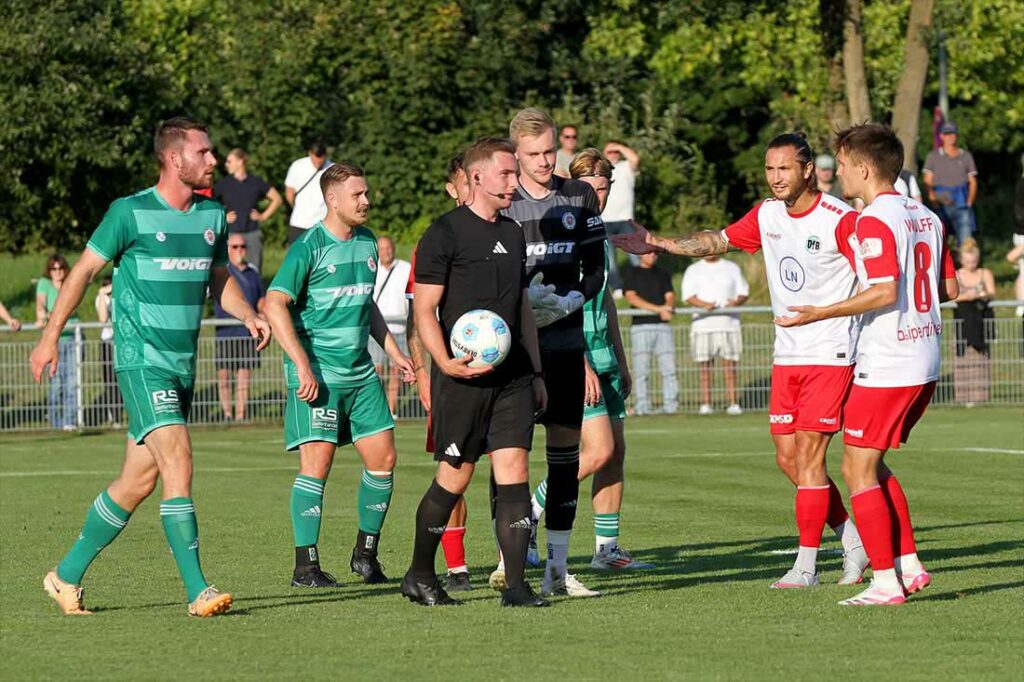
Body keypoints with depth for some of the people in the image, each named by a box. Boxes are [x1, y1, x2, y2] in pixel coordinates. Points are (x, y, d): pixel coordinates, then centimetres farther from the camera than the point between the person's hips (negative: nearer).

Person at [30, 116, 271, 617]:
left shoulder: (212, 216, 10)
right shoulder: (130, 213, -8)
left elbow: (220, 278, 22)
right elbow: (84, 270, 0)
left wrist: (247, 314, 3)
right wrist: (50, 336, 2)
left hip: (184, 364, 7)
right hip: (141, 360, -7)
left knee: (138, 482, 10)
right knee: (178, 460, -20)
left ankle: (68, 575, 24)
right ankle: (197, 591, -21)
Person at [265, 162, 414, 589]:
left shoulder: (367, 243, 12)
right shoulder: (309, 247, -11)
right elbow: (275, 303, -16)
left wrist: (393, 352, 21)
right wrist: (303, 366, -21)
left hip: (361, 373, 7)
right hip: (318, 374, -7)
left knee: (383, 459, 5)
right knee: (317, 462, -10)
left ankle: (366, 554, 20)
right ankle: (306, 567, -6)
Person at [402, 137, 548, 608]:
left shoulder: (513, 234, 16)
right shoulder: (445, 233, -6)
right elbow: (424, 309, -9)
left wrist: (536, 373, 21)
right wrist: (445, 362, -23)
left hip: (512, 377, 6)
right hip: (463, 377, -6)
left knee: (513, 472, -4)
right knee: (455, 477, 1)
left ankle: (516, 585, -6)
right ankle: (419, 574, 19)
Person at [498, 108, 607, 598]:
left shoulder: (580, 197, 8)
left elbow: (596, 268, 9)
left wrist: (571, 300, -10)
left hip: (565, 341, 3)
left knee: (565, 448, 3)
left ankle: (557, 566, 8)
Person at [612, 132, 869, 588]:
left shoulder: (840, 220, -14)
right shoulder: (766, 214, 8)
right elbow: (719, 241, 21)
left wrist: (819, 311, -26)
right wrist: (658, 244, 14)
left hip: (830, 355, -7)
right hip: (787, 356, 7)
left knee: (807, 456, -9)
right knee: (787, 457, 6)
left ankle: (806, 564, -2)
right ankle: (853, 538, 21)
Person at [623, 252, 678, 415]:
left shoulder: (663, 274, 21)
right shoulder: (632, 273, 10)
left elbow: (670, 296, 11)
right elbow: (631, 297, -4)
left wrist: (668, 307, -15)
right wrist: (658, 309, -14)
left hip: (662, 325, 3)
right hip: (641, 326, -3)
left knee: (669, 368, -5)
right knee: (641, 370, -7)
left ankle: (671, 406, -5)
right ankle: (642, 406, -7)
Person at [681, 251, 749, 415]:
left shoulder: (732, 268, 14)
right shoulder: (693, 271, 10)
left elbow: (744, 292, 12)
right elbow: (688, 296, -1)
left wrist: (736, 302, -11)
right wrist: (704, 305, -20)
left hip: (728, 324, 0)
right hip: (702, 326, 0)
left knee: (730, 366, -4)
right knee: (704, 368, -3)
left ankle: (733, 403, -4)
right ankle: (705, 405, -2)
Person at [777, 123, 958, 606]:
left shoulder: (874, 220, -14)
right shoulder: (925, 217, 11)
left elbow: (885, 292, -23)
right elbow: (949, 288, 15)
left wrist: (820, 313, -19)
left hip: (885, 366, -9)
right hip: (924, 364, 9)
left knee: (858, 470, -1)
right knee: (873, 464, 19)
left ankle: (886, 581, -3)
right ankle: (909, 565, 15)